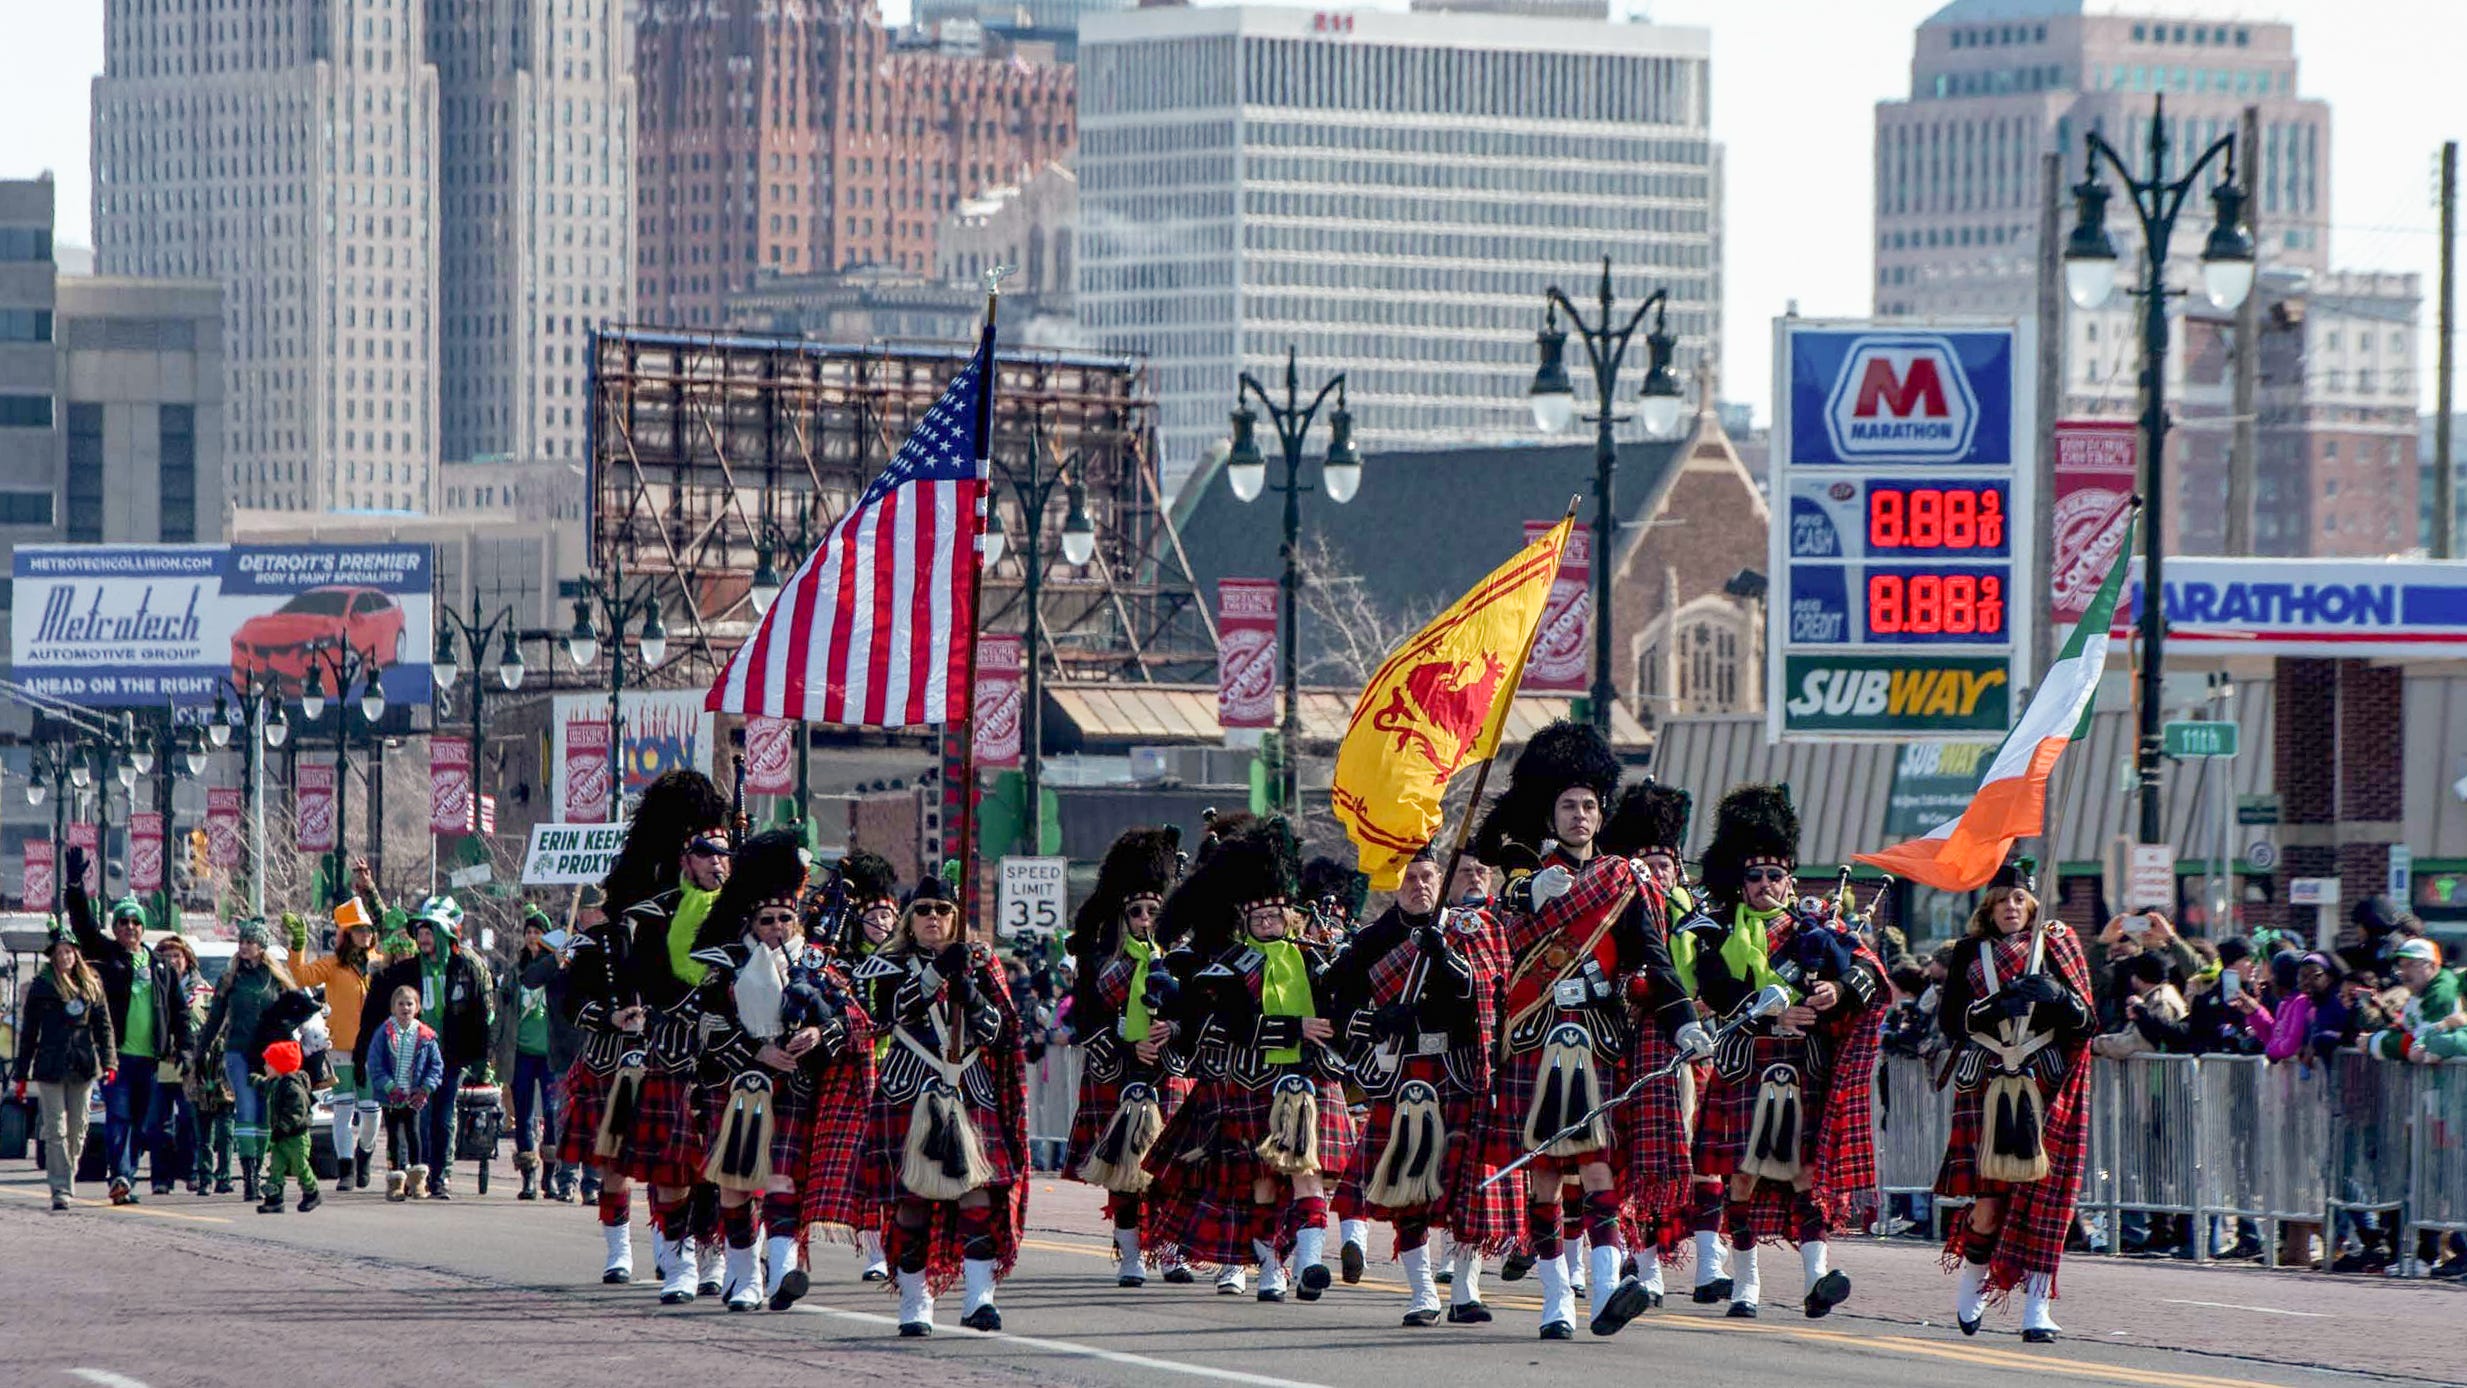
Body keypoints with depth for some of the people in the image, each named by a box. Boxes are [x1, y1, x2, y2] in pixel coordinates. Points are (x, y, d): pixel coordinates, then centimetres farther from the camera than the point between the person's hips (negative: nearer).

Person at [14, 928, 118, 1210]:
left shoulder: (91, 984, 8)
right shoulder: (41, 986, 1)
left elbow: (104, 1025, 10)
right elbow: (28, 1032, 4)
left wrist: (109, 1062, -2)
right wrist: (22, 1075, 3)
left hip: (83, 1067, 3)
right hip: (50, 1067, -3)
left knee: (77, 1130, 7)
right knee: (56, 1130, -7)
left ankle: (68, 1178, 21)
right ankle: (61, 1190, -9)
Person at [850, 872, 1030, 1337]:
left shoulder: (979, 964, 14)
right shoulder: (889, 966, 8)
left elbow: (996, 1032, 7)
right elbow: (893, 1010, -13)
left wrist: (971, 996, -11)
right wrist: (939, 972, -22)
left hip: (971, 1093, 2)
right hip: (908, 1094, -2)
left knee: (979, 1188, -12)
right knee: (910, 1195, -4)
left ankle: (979, 1297, -16)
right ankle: (915, 1303, 5)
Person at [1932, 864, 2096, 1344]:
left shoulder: (2057, 948, 9)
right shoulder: (1971, 952, 9)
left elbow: (2087, 1022, 5)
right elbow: (1950, 1019, 1)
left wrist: (2057, 997, -14)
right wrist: (1997, 1006, -13)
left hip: (2043, 1089, 0)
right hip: (1987, 1087, 0)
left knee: (2041, 1197, -7)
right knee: (1989, 1200, -7)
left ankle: (2037, 1308, -5)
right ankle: (1970, 1281, 20)